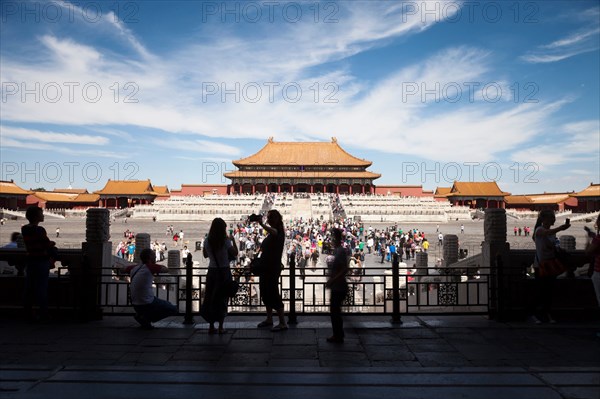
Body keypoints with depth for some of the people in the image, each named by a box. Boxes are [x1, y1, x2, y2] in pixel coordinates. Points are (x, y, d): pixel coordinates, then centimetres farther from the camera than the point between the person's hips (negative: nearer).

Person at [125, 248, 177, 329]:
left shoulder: (134, 268, 6)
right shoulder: (150, 266, -15)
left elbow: (124, 269, 27)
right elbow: (166, 270, -7)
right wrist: (157, 268, 13)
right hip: (147, 305, -8)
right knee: (174, 309, 7)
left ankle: (141, 315, 13)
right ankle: (146, 318, -2)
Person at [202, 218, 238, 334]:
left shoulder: (207, 241, -3)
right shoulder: (225, 241, -14)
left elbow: (205, 255, 11)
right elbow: (235, 253, -5)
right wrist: (233, 240, 4)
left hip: (212, 271, 3)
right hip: (224, 272, -3)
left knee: (210, 298, 13)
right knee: (222, 299, 7)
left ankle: (211, 326, 17)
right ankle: (220, 327, 10)